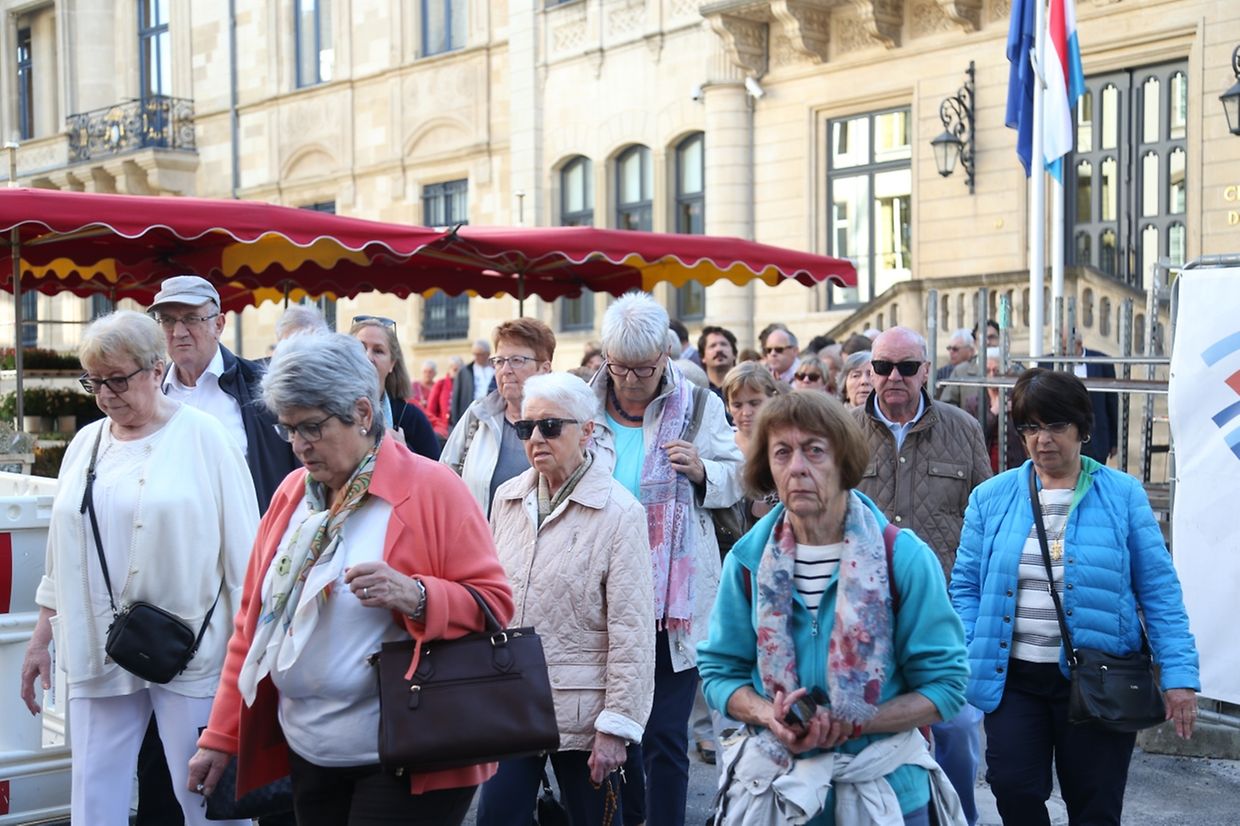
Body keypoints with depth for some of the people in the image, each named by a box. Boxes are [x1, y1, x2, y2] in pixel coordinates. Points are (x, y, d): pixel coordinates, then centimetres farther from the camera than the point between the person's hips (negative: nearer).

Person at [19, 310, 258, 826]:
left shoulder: (203, 436, -4)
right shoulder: (85, 444, 11)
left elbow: (242, 547, -4)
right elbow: (62, 555, 17)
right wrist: (40, 640, 16)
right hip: (99, 652, 5)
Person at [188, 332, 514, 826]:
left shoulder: (432, 489, -9)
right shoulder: (292, 494, 8)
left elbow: (493, 602, -10)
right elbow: (254, 620, 12)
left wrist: (414, 595, -28)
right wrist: (222, 736, 10)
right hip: (308, 755, 6)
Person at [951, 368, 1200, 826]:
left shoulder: (1122, 494, -2)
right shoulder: (991, 496, 3)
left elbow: (1159, 590, -2)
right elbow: (966, 587, 5)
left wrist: (1178, 673, -9)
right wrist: (960, 665, -6)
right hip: (1013, 677, 1)